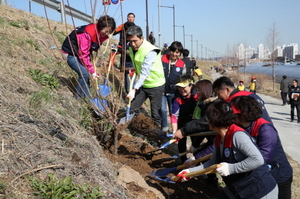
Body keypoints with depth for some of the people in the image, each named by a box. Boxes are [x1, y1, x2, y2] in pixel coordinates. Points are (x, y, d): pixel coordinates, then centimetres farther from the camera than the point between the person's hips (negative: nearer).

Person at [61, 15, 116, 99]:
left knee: (87, 73, 3)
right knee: (84, 73, -18)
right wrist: (92, 71, -27)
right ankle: (79, 97, -2)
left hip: (79, 53, 8)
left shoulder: (100, 33, -8)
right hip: (70, 54, -8)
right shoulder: (87, 34, -34)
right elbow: (83, 54, -31)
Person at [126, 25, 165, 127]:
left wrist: (134, 89, -36)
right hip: (142, 84, 7)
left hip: (156, 85, -7)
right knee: (132, 109, 3)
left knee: (155, 113, -1)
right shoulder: (132, 48, -2)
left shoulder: (150, 51, -25)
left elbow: (145, 72, -31)